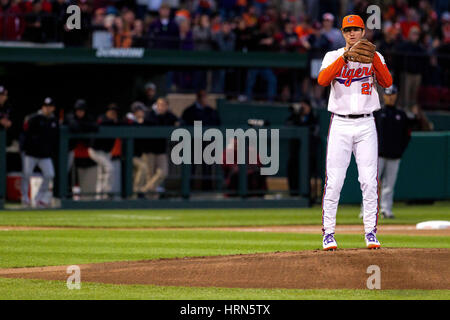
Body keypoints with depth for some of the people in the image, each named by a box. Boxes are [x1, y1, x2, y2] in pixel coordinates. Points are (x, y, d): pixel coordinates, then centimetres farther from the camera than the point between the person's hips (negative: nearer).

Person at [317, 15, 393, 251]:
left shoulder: (374, 58, 11)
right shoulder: (333, 57, 7)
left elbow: (387, 82, -6)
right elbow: (323, 80, -12)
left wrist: (373, 56, -15)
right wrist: (345, 57, -18)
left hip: (366, 125, 1)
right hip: (340, 125, -1)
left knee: (369, 180, -4)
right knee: (334, 181, -6)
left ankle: (371, 233, 1)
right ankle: (328, 233, 0)